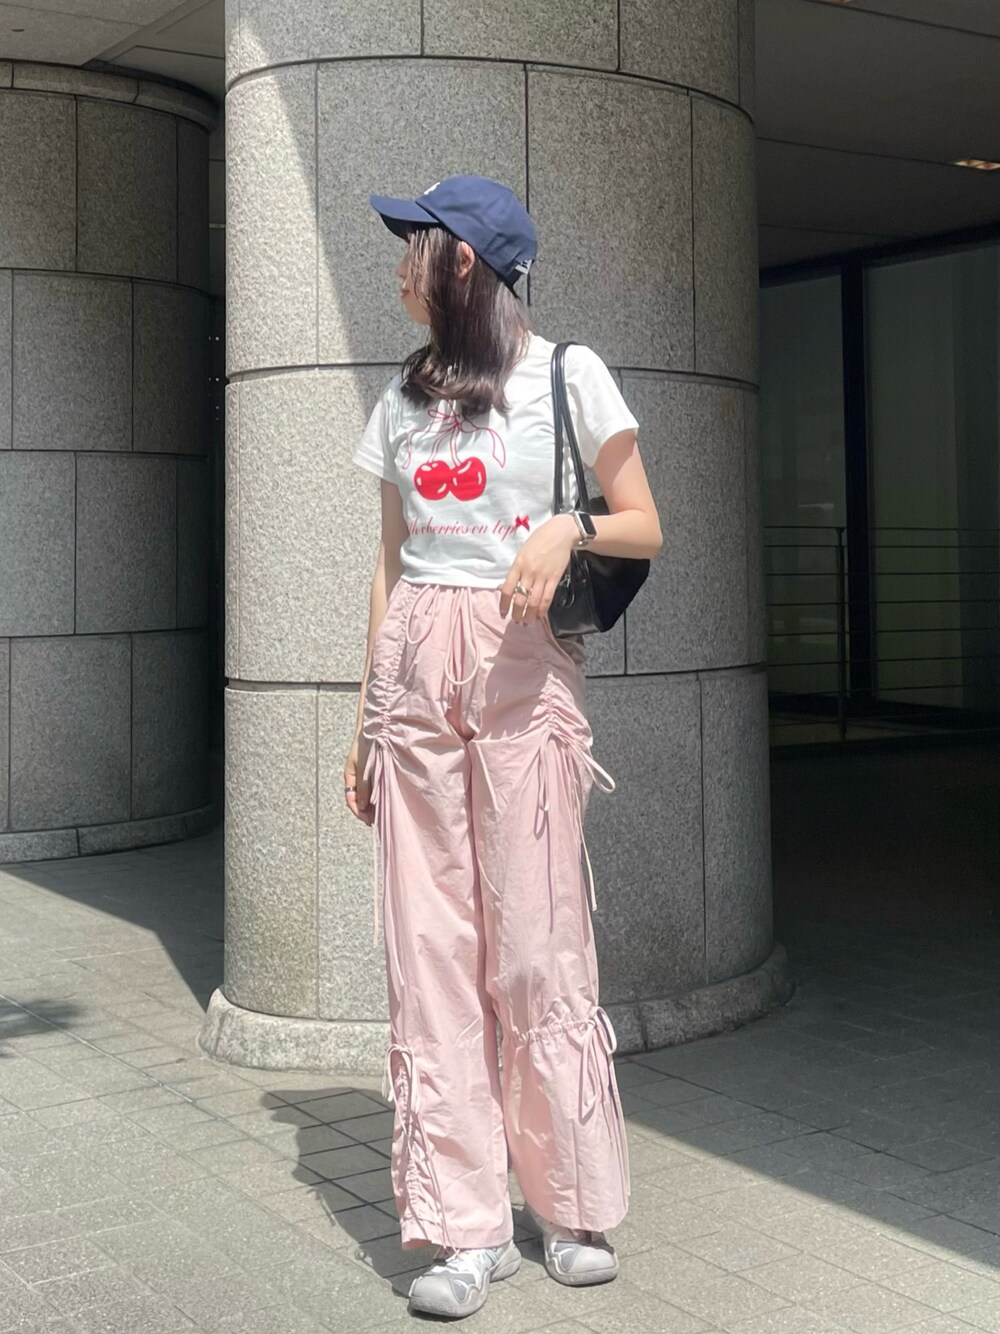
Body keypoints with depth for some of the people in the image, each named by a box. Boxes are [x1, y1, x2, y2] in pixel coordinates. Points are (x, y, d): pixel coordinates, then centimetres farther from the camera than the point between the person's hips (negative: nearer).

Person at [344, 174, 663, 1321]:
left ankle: (577, 1205, 13)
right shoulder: (404, 396, 17)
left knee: (533, 942, -4)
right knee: (428, 943, -1)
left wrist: (567, 527, -17)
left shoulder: (567, 374, 3)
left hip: (521, 664, -4)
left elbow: (646, 528, 4)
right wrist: (367, 710, 14)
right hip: (415, 665, 4)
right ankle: (466, 1223, 7)